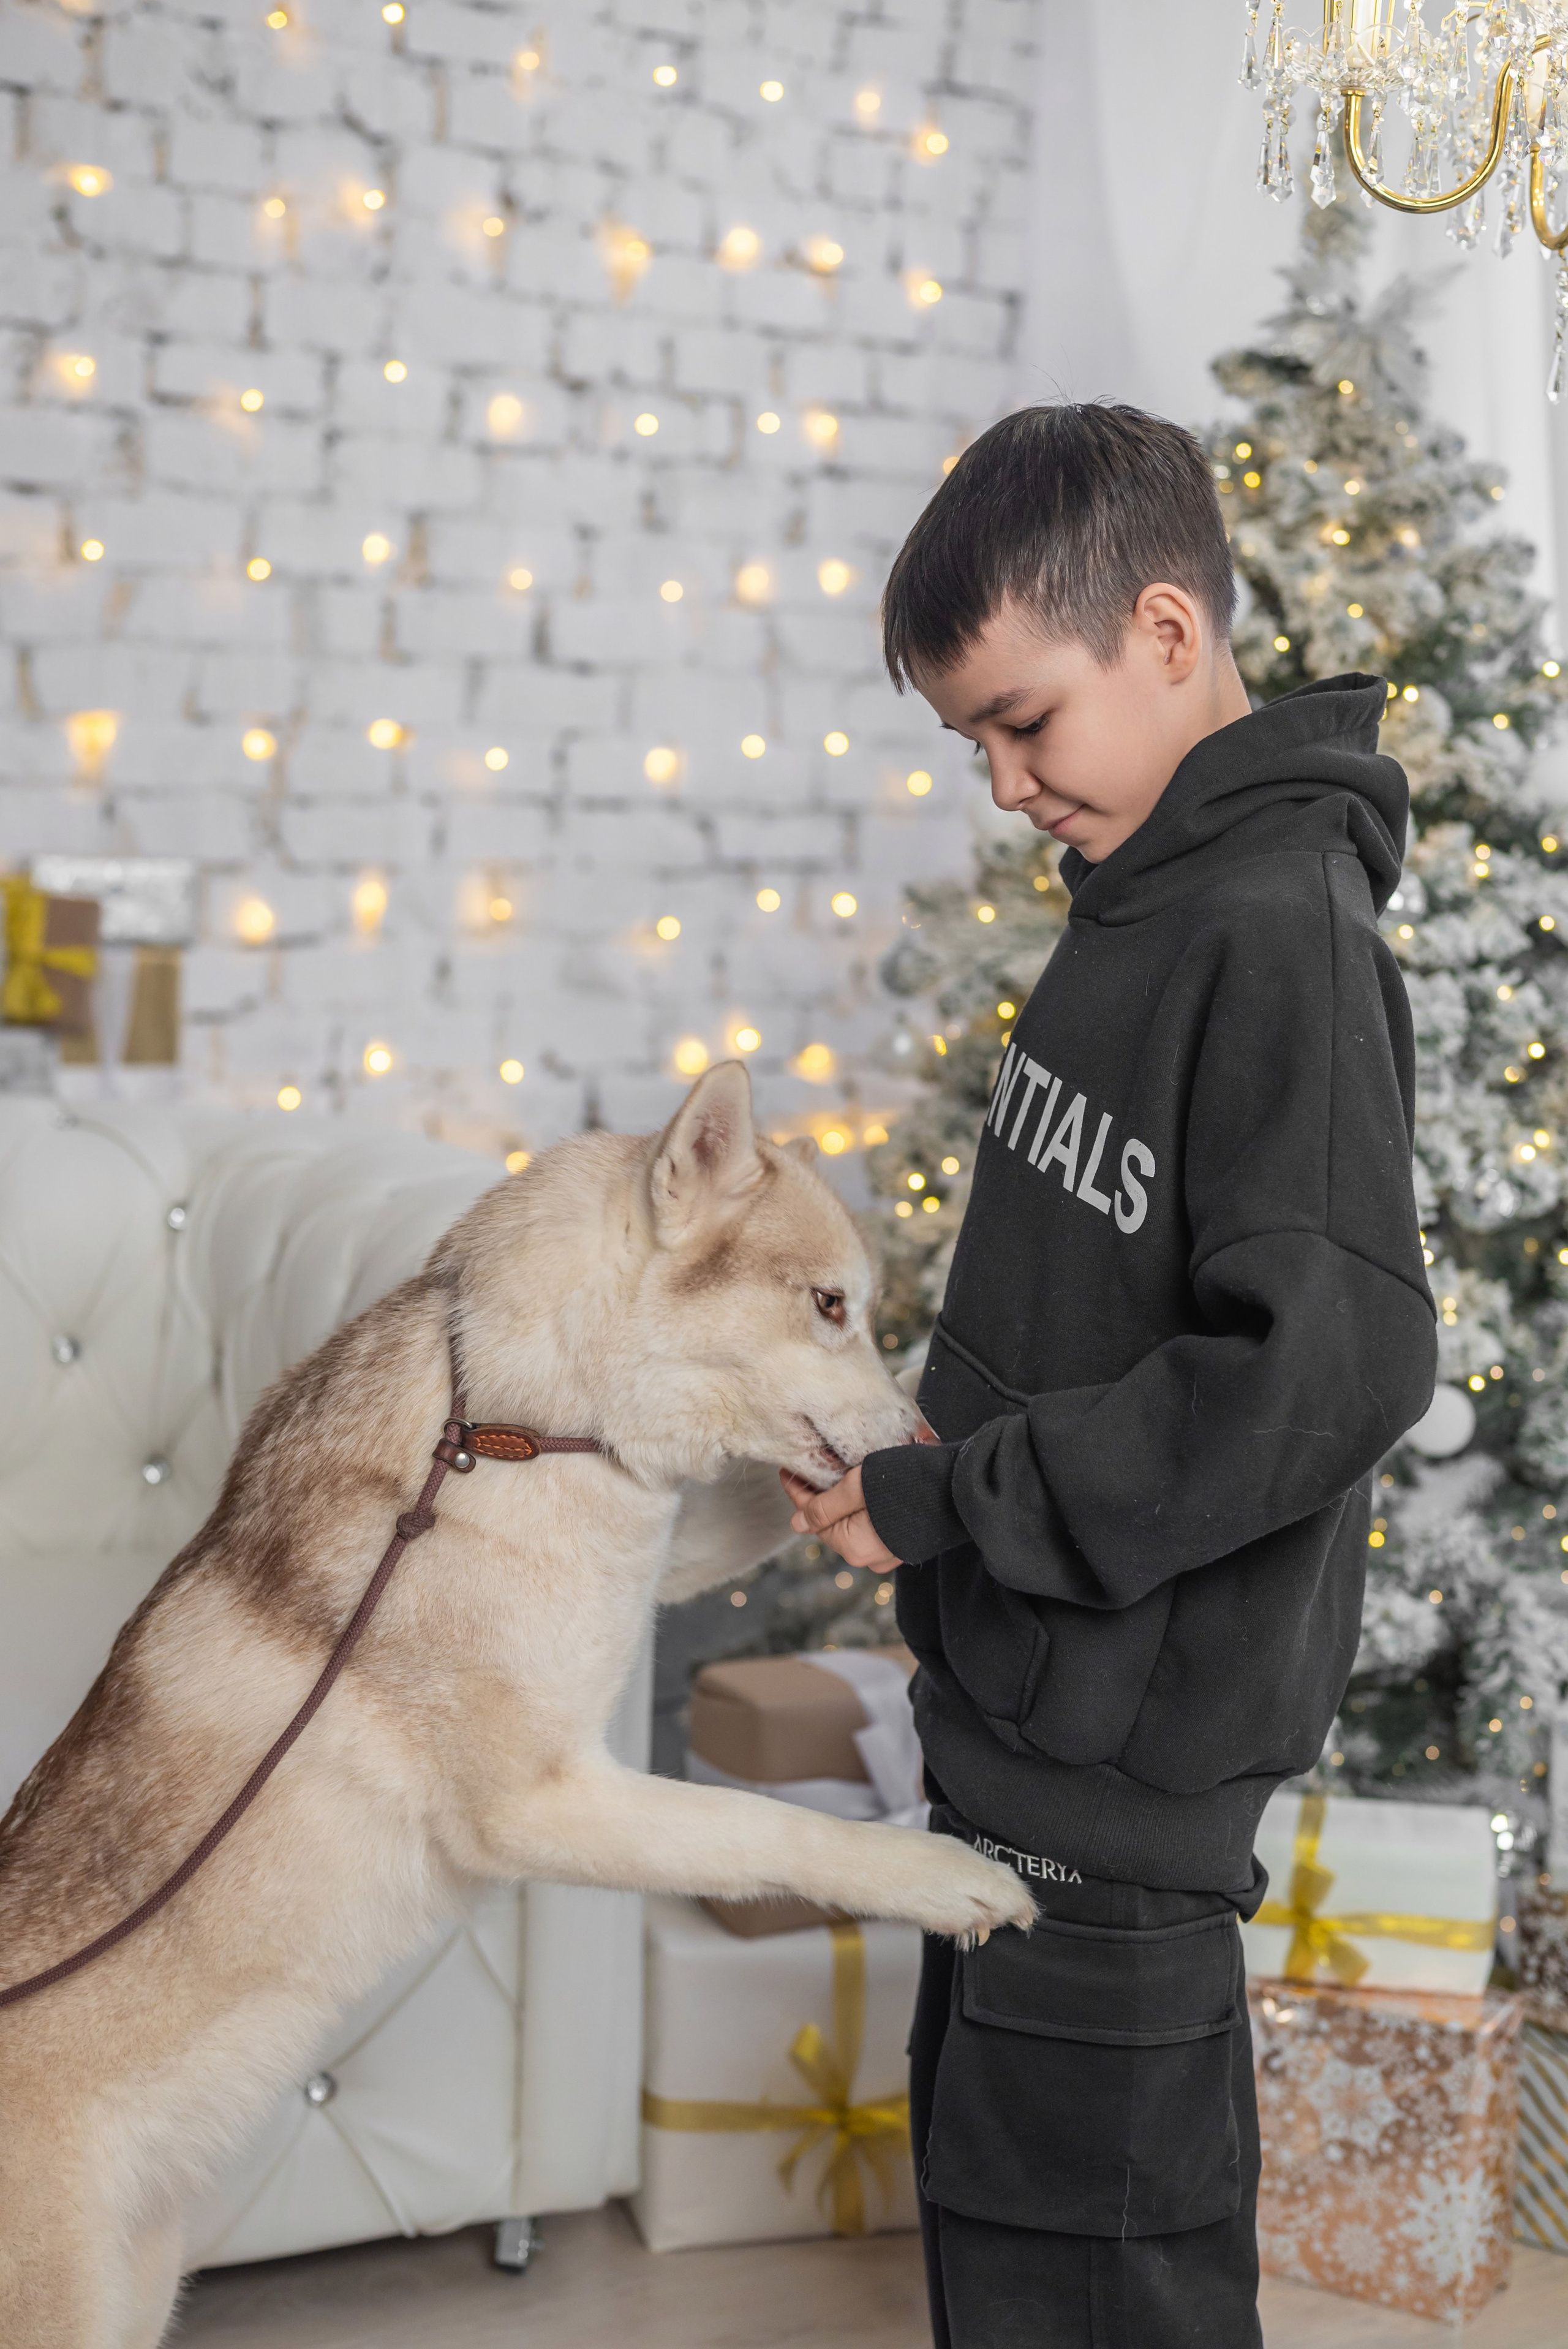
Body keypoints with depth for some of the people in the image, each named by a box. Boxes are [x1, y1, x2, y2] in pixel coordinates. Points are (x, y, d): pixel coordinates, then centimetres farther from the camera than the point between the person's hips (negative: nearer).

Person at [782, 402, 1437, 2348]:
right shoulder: (1139, 907, 9)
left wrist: (951, 1497, -21)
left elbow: (1329, 1370, -28)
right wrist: (930, 1467, 7)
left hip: (1135, 1736, -9)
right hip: (1031, 1692, 9)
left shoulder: (1281, 939, -20)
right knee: (988, 2170, 23)